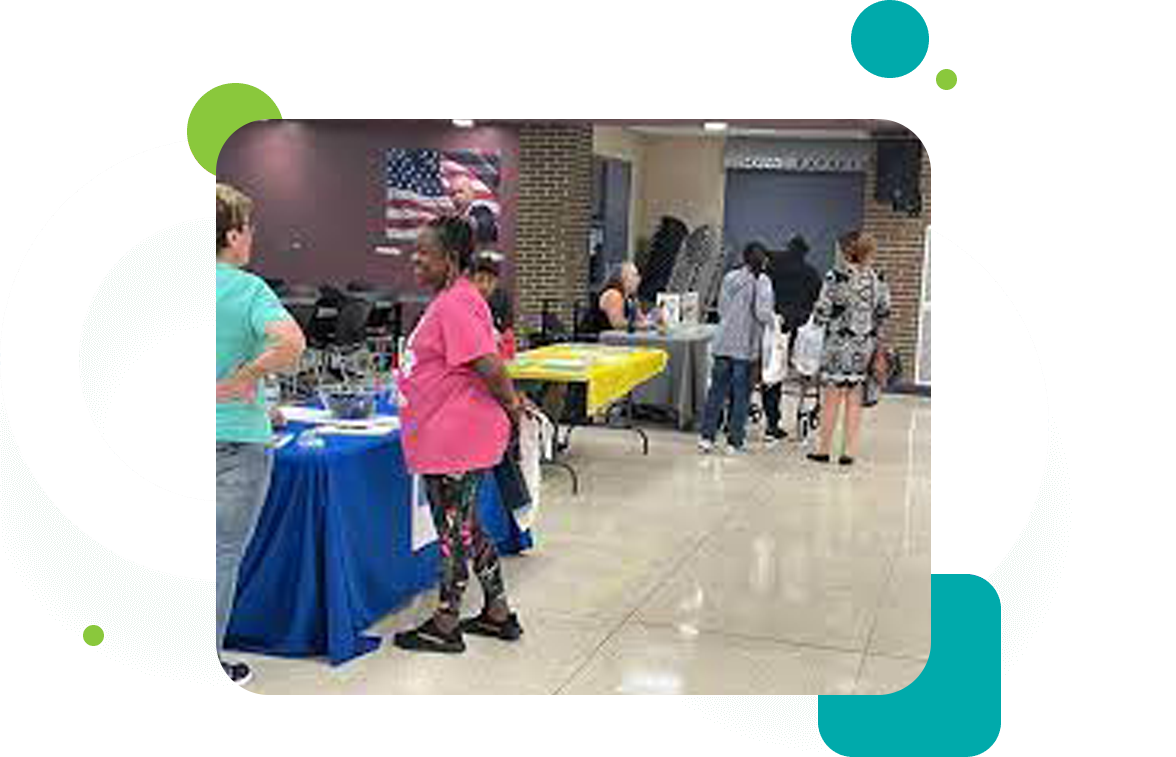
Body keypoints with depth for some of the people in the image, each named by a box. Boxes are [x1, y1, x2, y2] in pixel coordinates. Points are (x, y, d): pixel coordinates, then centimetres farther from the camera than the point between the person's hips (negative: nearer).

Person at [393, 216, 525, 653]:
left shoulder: (456, 305, -20)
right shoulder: (449, 300, 14)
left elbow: (489, 366, -25)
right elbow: (486, 366, 20)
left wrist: (511, 405, -12)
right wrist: (510, 403, 15)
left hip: (457, 438, -11)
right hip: (447, 435, 11)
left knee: (453, 530, 2)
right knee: (464, 526, 19)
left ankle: (445, 626, 17)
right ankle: (498, 614, 29)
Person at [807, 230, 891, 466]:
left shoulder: (837, 275, -12)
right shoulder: (877, 278, 3)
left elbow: (823, 310, -11)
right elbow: (884, 312, 9)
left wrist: (818, 321, 10)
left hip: (840, 342, -4)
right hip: (865, 343, 5)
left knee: (833, 396, 4)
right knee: (854, 398, 10)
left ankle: (823, 448, 13)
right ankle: (850, 450, 11)